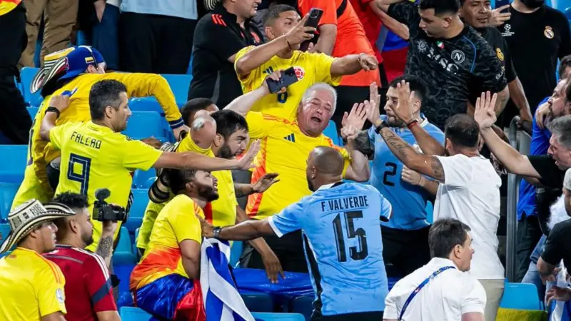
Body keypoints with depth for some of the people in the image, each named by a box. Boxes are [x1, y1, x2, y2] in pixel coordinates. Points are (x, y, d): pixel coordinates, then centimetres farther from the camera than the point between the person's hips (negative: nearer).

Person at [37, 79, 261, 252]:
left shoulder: (71, 132, 3)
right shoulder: (120, 147, -15)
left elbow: (46, 131, 30)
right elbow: (182, 161, -14)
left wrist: (54, 110, 52)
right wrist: (236, 164, -10)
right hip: (90, 242, -7)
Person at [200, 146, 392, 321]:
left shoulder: (307, 208, -2)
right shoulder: (370, 195, 5)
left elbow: (256, 229, 12)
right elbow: (388, 212, 32)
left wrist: (215, 233, 28)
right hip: (378, 304, 3)